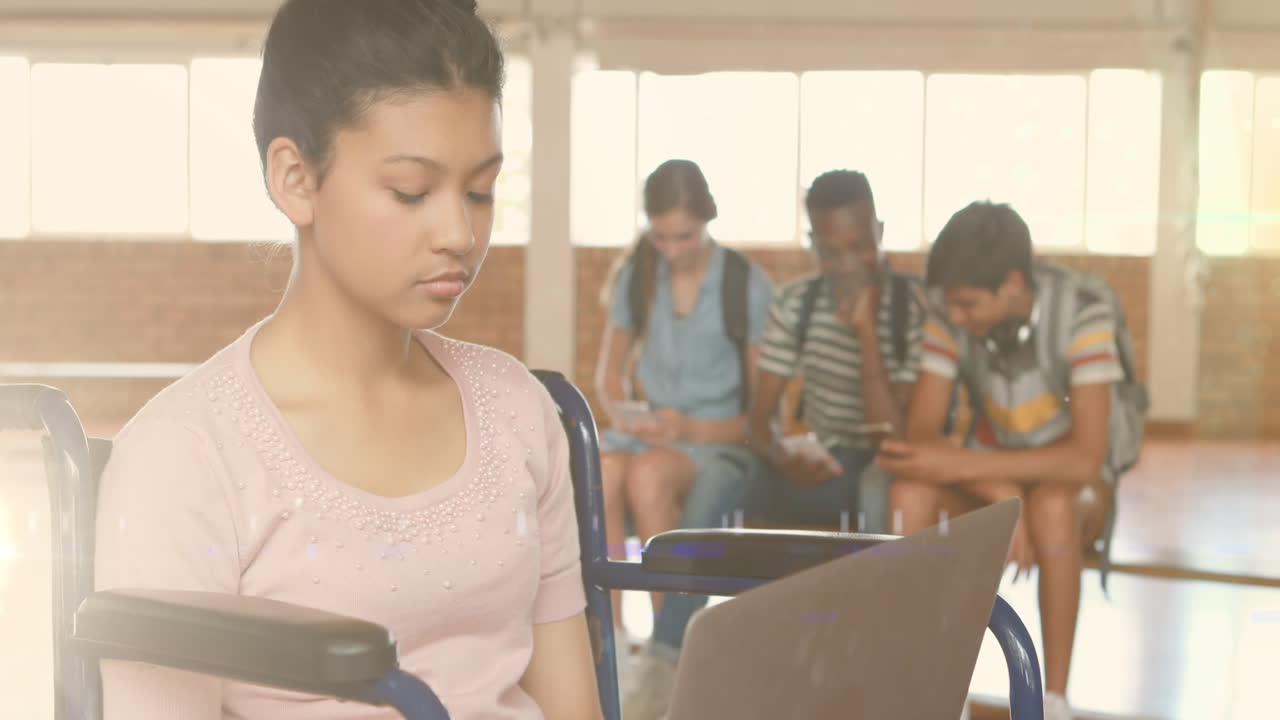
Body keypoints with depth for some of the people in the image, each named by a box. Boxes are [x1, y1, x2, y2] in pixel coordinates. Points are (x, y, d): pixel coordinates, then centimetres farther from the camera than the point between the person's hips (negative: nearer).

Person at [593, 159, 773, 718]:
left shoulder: (748, 287, -6)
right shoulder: (637, 277, 6)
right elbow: (610, 368, 16)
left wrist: (691, 428, -20)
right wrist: (620, 413, -7)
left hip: (722, 441, -3)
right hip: (649, 435, 3)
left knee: (649, 475, -37)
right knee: (598, 473, -34)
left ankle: (667, 656, -27)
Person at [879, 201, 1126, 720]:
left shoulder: (1082, 317, -26)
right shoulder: (950, 322, -14)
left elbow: (1085, 460, -32)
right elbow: (921, 434, -17)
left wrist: (960, 464, -38)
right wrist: (1001, 495, -34)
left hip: (1067, 479, -3)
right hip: (989, 475, 3)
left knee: (1049, 504, -38)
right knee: (911, 493, -28)